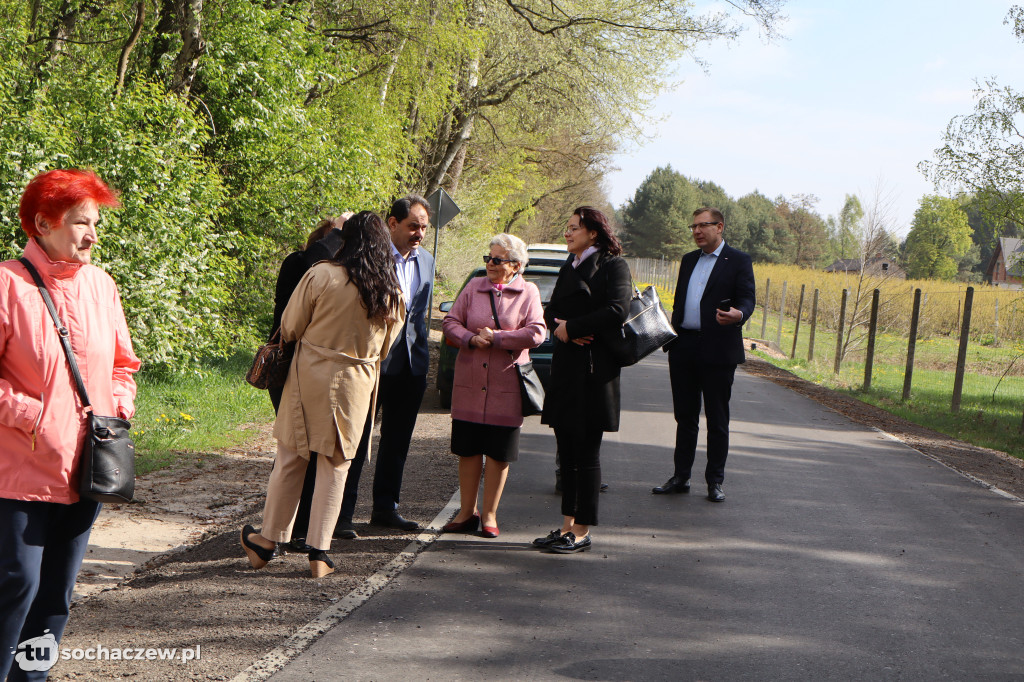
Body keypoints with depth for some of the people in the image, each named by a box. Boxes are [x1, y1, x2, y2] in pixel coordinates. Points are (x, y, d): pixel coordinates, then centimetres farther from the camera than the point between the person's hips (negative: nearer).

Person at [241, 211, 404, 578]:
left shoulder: (321, 275, -11)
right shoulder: (392, 292, 0)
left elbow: (289, 328, -3)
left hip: (310, 374, -2)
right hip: (356, 385, 2)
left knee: (290, 458, 10)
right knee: (335, 466, 9)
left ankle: (269, 540, 20)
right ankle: (318, 551, 10)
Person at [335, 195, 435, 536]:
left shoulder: (426, 261, 13)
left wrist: (422, 351, 16)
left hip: (412, 364, 7)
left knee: (397, 440, 13)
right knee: (358, 438, -2)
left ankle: (385, 507, 24)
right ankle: (342, 512, 4)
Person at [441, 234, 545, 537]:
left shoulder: (528, 292, 1)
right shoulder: (473, 287, 9)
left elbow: (535, 333, -10)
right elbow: (450, 322, 7)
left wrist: (496, 338, -12)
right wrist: (471, 339, -11)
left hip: (506, 385, -3)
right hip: (469, 382, 3)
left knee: (498, 453, 3)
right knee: (468, 449, 7)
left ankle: (489, 515, 13)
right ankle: (467, 512, 18)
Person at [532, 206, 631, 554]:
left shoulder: (612, 265, -5)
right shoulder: (569, 267, 18)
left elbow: (616, 310, -19)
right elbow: (551, 310, 16)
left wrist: (571, 327, -12)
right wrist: (559, 325, -7)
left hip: (593, 369, -7)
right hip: (565, 368, 8)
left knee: (586, 452, -3)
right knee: (567, 450, 9)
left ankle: (582, 532, 3)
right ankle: (568, 525, 16)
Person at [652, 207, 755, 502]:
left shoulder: (738, 261, -1)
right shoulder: (689, 260, 17)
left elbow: (746, 299, -8)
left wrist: (738, 315, -30)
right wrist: (671, 334, 13)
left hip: (717, 351, -5)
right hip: (684, 348, 6)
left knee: (717, 419, 2)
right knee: (685, 416, 11)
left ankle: (715, 481, 9)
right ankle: (680, 477, 19)